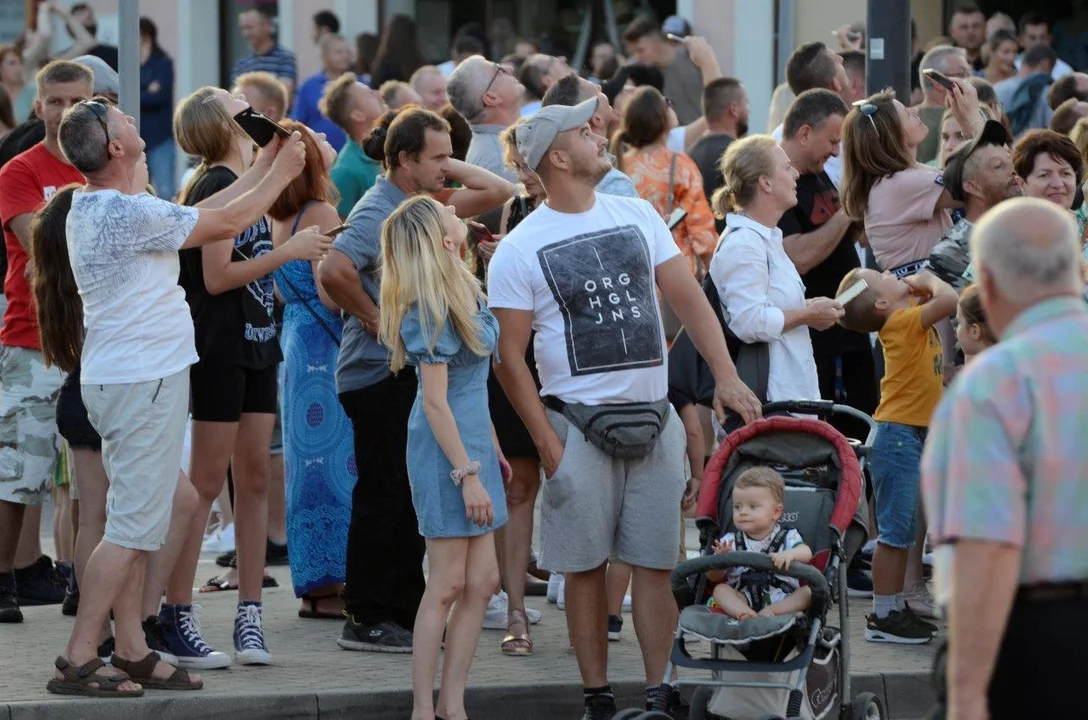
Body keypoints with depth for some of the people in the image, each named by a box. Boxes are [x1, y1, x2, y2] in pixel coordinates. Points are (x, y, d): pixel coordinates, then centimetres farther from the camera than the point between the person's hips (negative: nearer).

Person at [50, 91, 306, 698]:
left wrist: (266, 166, 19)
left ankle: (132, 652, 17)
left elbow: (207, 212, 17)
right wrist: (281, 173, 2)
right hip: (143, 381, -10)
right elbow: (228, 222, -13)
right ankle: (78, 662, -7)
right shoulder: (127, 213, -21)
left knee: (138, 523, 14)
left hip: (123, 380, 10)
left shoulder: (97, 208, 11)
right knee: (133, 528, -7)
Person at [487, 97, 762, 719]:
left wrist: (727, 376, -6)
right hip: (580, 423, -3)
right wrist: (549, 445, -9)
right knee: (586, 566, 2)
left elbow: (688, 296, 6)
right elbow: (510, 357, -4)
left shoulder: (638, 215, 8)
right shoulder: (520, 250, -5)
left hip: (656, 417, 3)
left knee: (660, 562, 3)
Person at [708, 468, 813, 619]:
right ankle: (744, 613, -44)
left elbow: (806, 553, -19)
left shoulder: (787, 537, 2)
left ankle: (767, 613, -41)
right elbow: (713, 577, 4)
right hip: (744, 599, 1)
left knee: (807, 592, -24)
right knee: (720, 590, -19)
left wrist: (790, 554, -43)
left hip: (783, 601, -1)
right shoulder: (731, 541, 6)